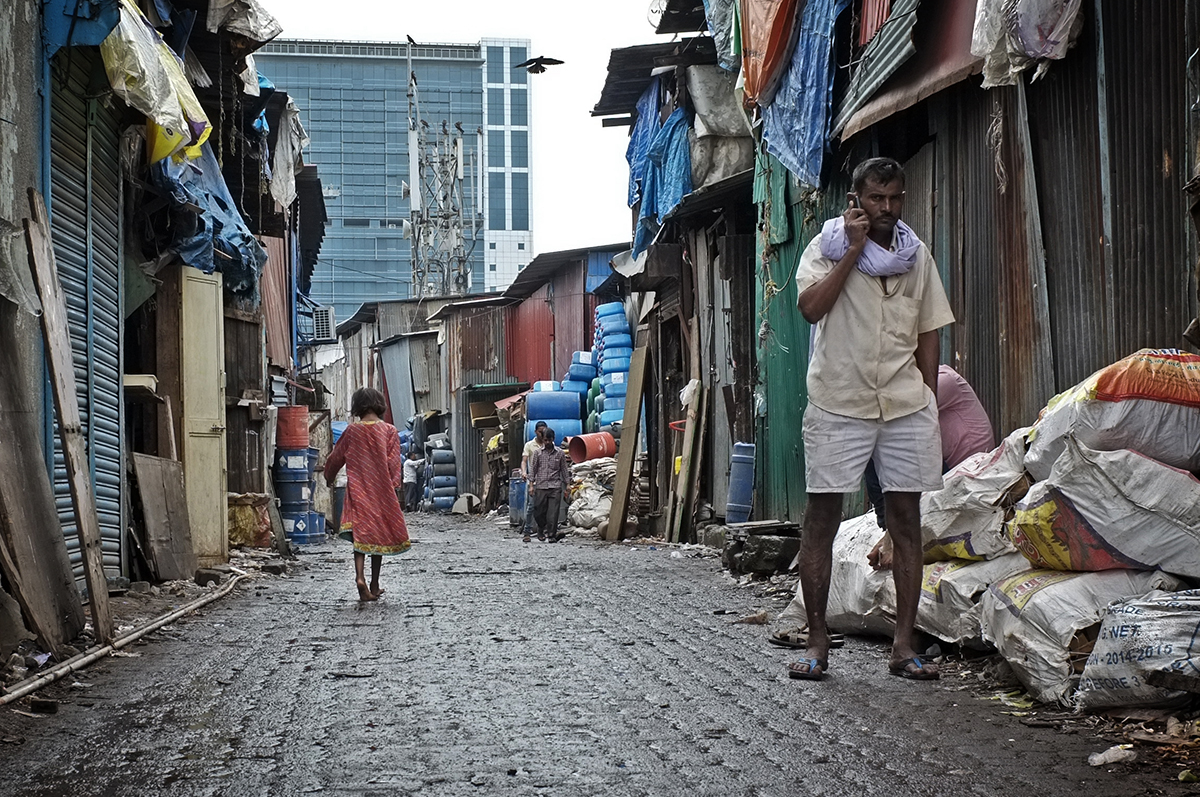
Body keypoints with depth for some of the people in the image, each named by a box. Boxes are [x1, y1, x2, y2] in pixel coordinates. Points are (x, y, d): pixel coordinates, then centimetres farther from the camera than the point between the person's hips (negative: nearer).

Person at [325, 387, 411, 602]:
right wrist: (395, 489, -2)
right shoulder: (389, 431, -4)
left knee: (360, 533, 1)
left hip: (358, 490, 0)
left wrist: (329, 478, 27)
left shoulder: (352, 431, -1)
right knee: (379, 534, 12)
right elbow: (394, 463, -8)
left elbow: (336, 458, 9)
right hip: (382, 491, 0)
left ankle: (360, 576, -23)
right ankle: (374, 585, 18)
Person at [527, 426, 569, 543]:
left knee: (553, 512, -8)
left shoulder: (560, 453, 7)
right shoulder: (537, 453, 6)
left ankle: (552, 535, -6)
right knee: (539, 512, 2)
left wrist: (566, 487, 10)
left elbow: (564, 470, 12)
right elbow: (533, 469, 7)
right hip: (541, 486, 1)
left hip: (555, 486, -1)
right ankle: (541, 531, 24)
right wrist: (531, 484, -1)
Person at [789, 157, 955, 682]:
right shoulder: (828, 245, 2)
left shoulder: (917, 256, 13)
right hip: (838, 403, -3)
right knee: (822, 519, -2)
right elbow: (810, 307, -16)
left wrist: (930, 407, 10)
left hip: (906, 405, 3)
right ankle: (817, 643, 6)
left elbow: (928, 337, 16)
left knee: (906, 519, 2)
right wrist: (854, 248, -12)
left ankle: (903, 645, 6)